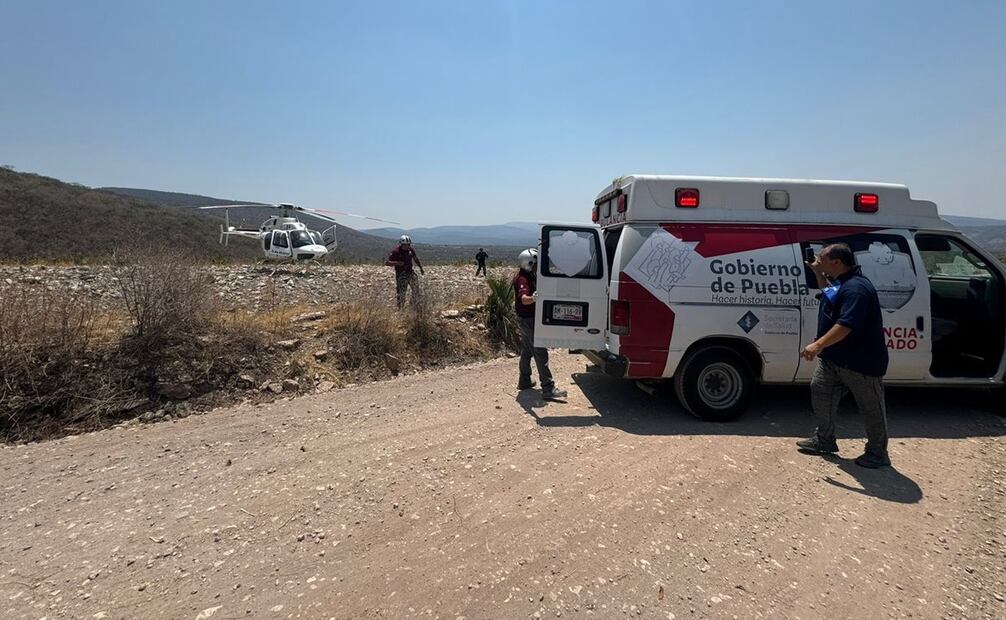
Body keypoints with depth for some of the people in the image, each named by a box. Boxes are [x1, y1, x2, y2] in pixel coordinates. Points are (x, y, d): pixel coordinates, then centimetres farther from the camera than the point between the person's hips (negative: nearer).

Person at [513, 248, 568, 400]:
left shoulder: (530, 276, 10)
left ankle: (524, 381, 32)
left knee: (527, 350, 19)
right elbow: (523, 298, -41)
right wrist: (532, 298, -61)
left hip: (526, 319, 11)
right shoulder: (523, 279, -22)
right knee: (540, 353, -12)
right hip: (529, 319, -11)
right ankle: (548, 389, -12)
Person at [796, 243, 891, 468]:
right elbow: (829, 295, 32)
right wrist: (818, 274, 18)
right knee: (820, 390, 13)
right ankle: (824, 440, 26)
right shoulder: (841, 283, 8)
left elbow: (846, 325, -34)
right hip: (833, 357, 10)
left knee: (870, 407, 4)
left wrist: (818, 344, -36)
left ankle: (877, 453, 18)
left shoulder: (856, 288, -25)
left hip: (861, 362, -10)